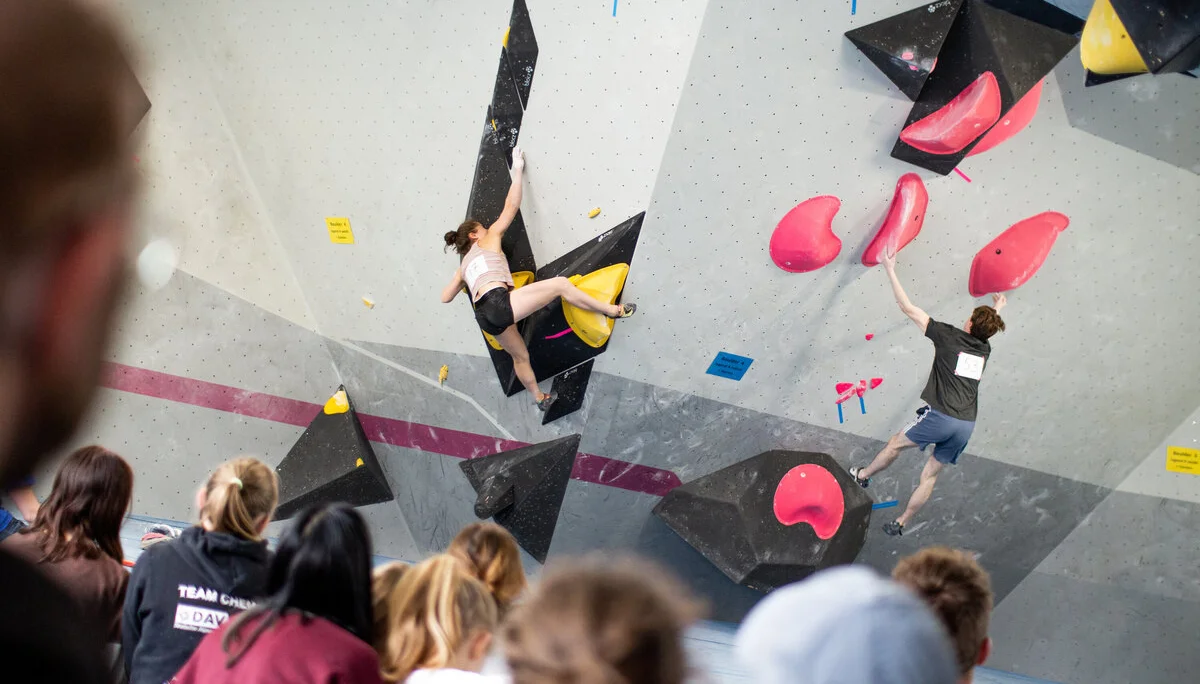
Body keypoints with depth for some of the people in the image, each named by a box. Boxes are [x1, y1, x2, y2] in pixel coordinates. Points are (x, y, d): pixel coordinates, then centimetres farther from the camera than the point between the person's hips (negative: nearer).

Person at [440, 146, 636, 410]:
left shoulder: (464, 265, 29)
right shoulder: (489, 239, 15)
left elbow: (445, 297, 30)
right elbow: (512, 206, 12)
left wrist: (460, 278, 47)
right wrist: (517, 170, 22)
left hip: (485, 316, 8)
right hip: (500, 302, -7)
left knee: (520, 356, 27)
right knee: (560, 284, -3)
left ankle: (539, 398, 41)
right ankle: (613, 310, -3)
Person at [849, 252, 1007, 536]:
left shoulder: (949, 336, -6)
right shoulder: (984, 349, 9)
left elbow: (909, 309, -5)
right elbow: (985, 330, 37)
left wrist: (891, 271, 0)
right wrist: (996, 309, 56)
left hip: (940, 417, -5)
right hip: (966, 425, 5)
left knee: (896, 443, 21)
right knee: (931, 475, 14)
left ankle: (863, 476, 39)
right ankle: (900, 523, 21)